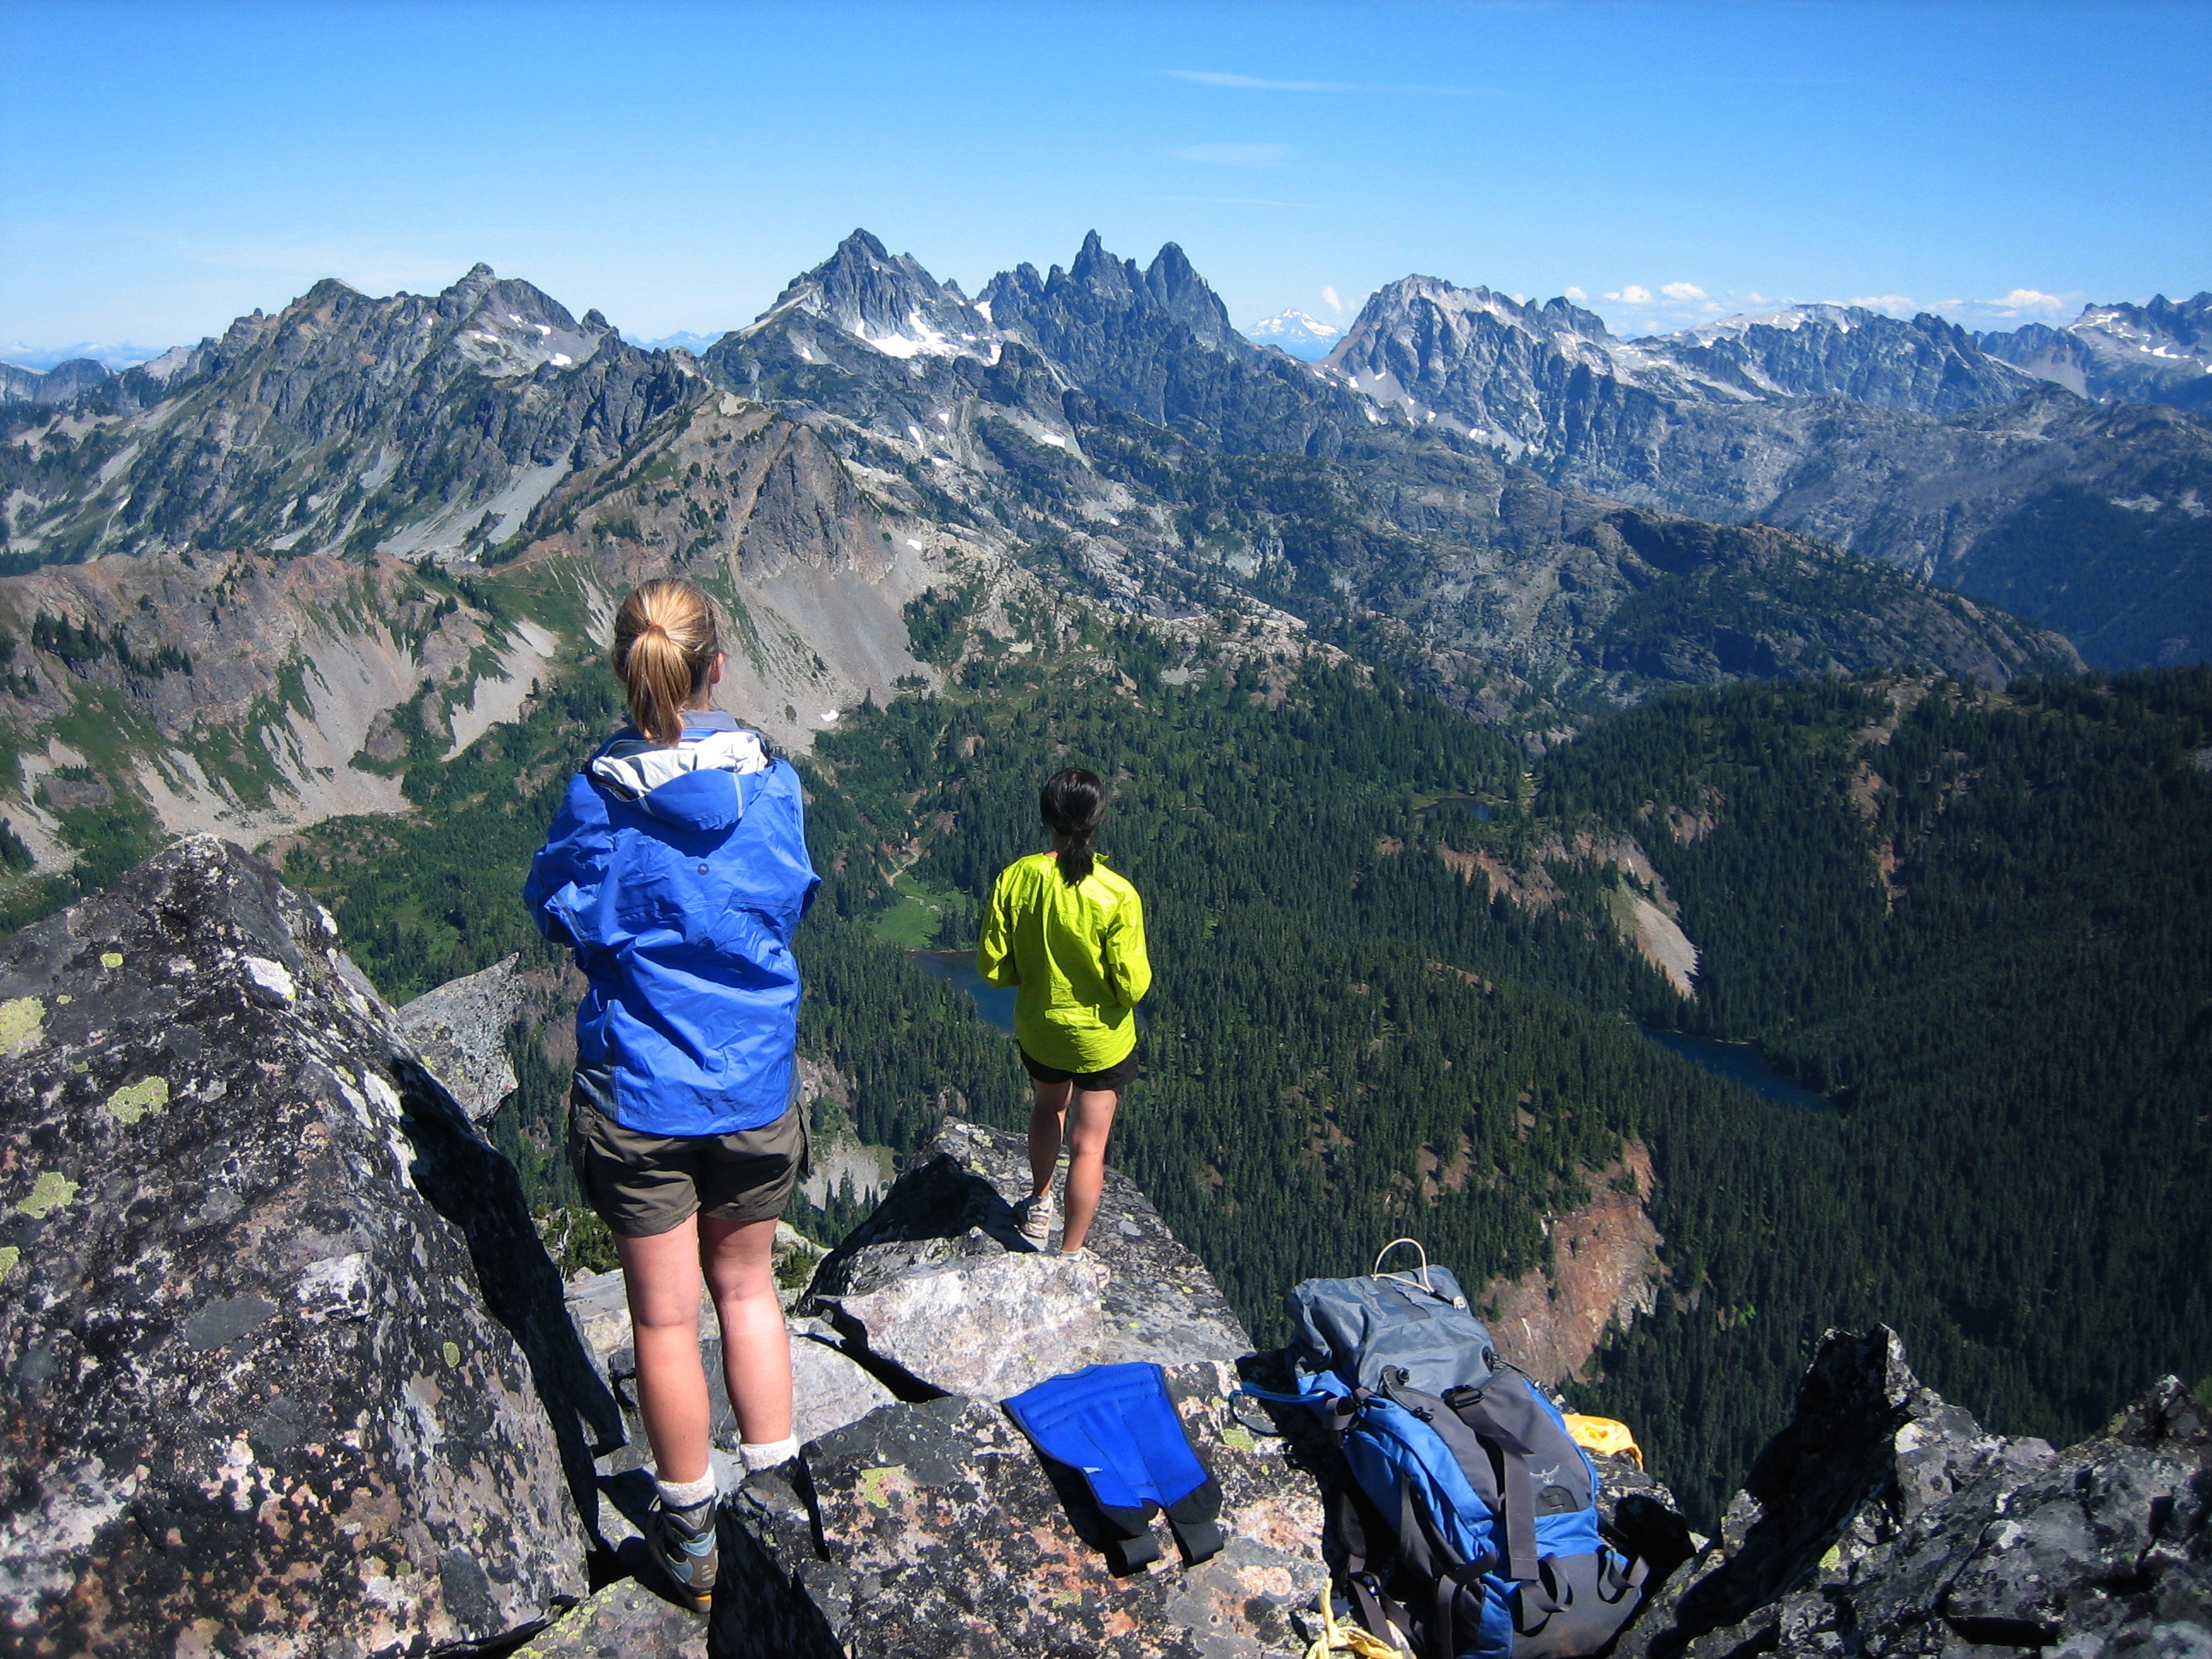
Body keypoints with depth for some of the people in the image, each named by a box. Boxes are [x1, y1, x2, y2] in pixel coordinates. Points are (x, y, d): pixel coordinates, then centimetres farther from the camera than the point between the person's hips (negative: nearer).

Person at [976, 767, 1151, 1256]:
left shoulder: (1014, 879, -17)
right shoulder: (1117, 896, -26)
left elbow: (992, 968, -9)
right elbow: (1133, 986, -20)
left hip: (1037, 1029, 4)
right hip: (1100, 1039, -4)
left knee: (1049, 1106, 32)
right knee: (1089, 1144, 13)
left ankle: (1039, 1207, 51)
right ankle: (1071, 1257, 25)